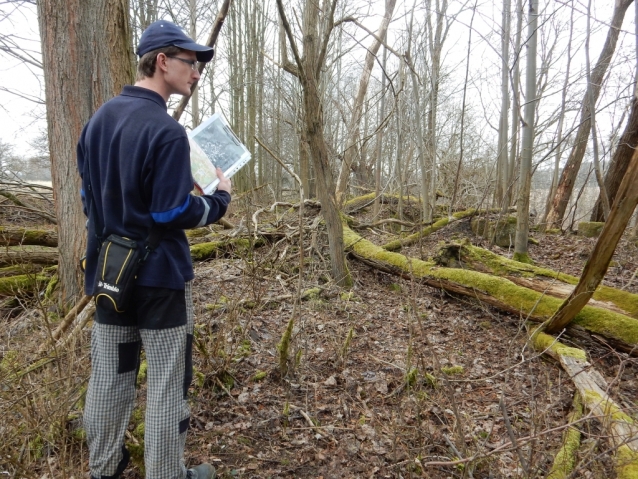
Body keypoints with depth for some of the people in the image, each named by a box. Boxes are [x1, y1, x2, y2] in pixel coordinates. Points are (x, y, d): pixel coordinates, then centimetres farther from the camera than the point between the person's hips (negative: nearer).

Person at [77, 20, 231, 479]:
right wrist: (220, 199, -4)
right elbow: (174, 214, -19)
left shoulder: (99, 119, 7)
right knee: (167, 382, 6)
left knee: (109, 375, 19)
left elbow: (89, 196, 13)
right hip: (159, 274, -8)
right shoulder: (165, 130, -18)